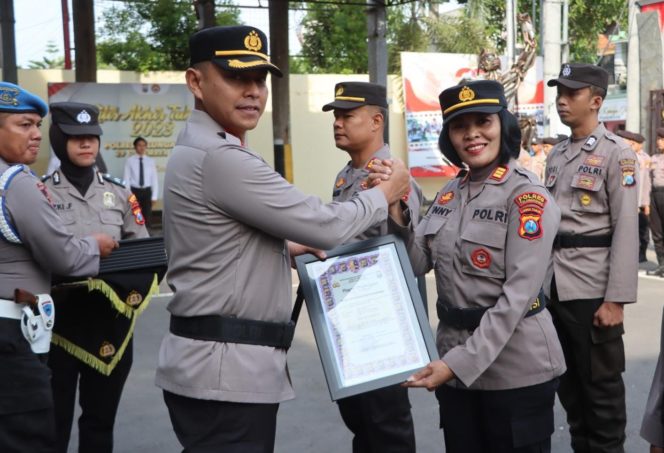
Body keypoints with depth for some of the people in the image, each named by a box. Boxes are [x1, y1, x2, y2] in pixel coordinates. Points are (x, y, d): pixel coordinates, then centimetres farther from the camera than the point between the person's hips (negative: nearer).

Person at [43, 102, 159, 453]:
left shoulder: (119, 193, 9)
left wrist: (127, 275, -12)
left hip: (110, 319, 3)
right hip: (62, 319, -3)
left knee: (101, 418, 13)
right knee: (55, 420, 3)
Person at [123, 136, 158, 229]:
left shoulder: (151, 161, 5)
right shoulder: (130, 161, 0)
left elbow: (154, 179, 5)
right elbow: (126, 179, -1)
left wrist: (154, 196, -1)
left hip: (147, 191, 2)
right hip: (134, 191, -2)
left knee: (147, 217, 3)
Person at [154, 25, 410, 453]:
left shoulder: (201, 150, 16)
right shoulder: (220, 158, -19)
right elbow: (324, 226, -17)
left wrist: (287, 248, 17)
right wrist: (386, 192, -1)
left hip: (222, 362, 10)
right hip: (224, 371, -10)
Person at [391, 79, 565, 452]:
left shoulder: (527, 195, -14)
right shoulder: (450, 193, 7)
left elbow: (518, 295, -21)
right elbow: (420, 263, 7)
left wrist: (459, 362, -25)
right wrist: (397, 219, -10)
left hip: (516, 368, -6)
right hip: (456, 362, 6)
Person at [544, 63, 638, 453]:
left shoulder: (617, 154, -7)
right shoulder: (557, 155, 13)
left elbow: (627, 231, -13)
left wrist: (616, 299, -18)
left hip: (591, 288, -6)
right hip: (553, 286, 7)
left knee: (601, 385, 4)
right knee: (568, 382, 15)